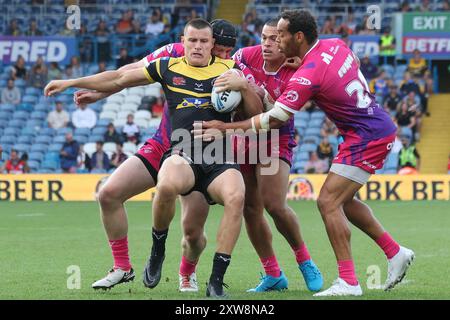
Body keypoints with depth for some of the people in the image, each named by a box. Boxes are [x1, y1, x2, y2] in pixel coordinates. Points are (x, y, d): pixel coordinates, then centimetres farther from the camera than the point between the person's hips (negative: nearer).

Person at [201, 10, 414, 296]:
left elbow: (274, 120, -17)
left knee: (328, 202, -9)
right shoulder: (336, 46, 1)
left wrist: (226, 127, -9)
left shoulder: (307, 76, -22)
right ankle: (395, 253, 24)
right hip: (381, 127, 10)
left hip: (366, 138, -10)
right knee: (343, 200, 18)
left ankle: (349, 283, -9)